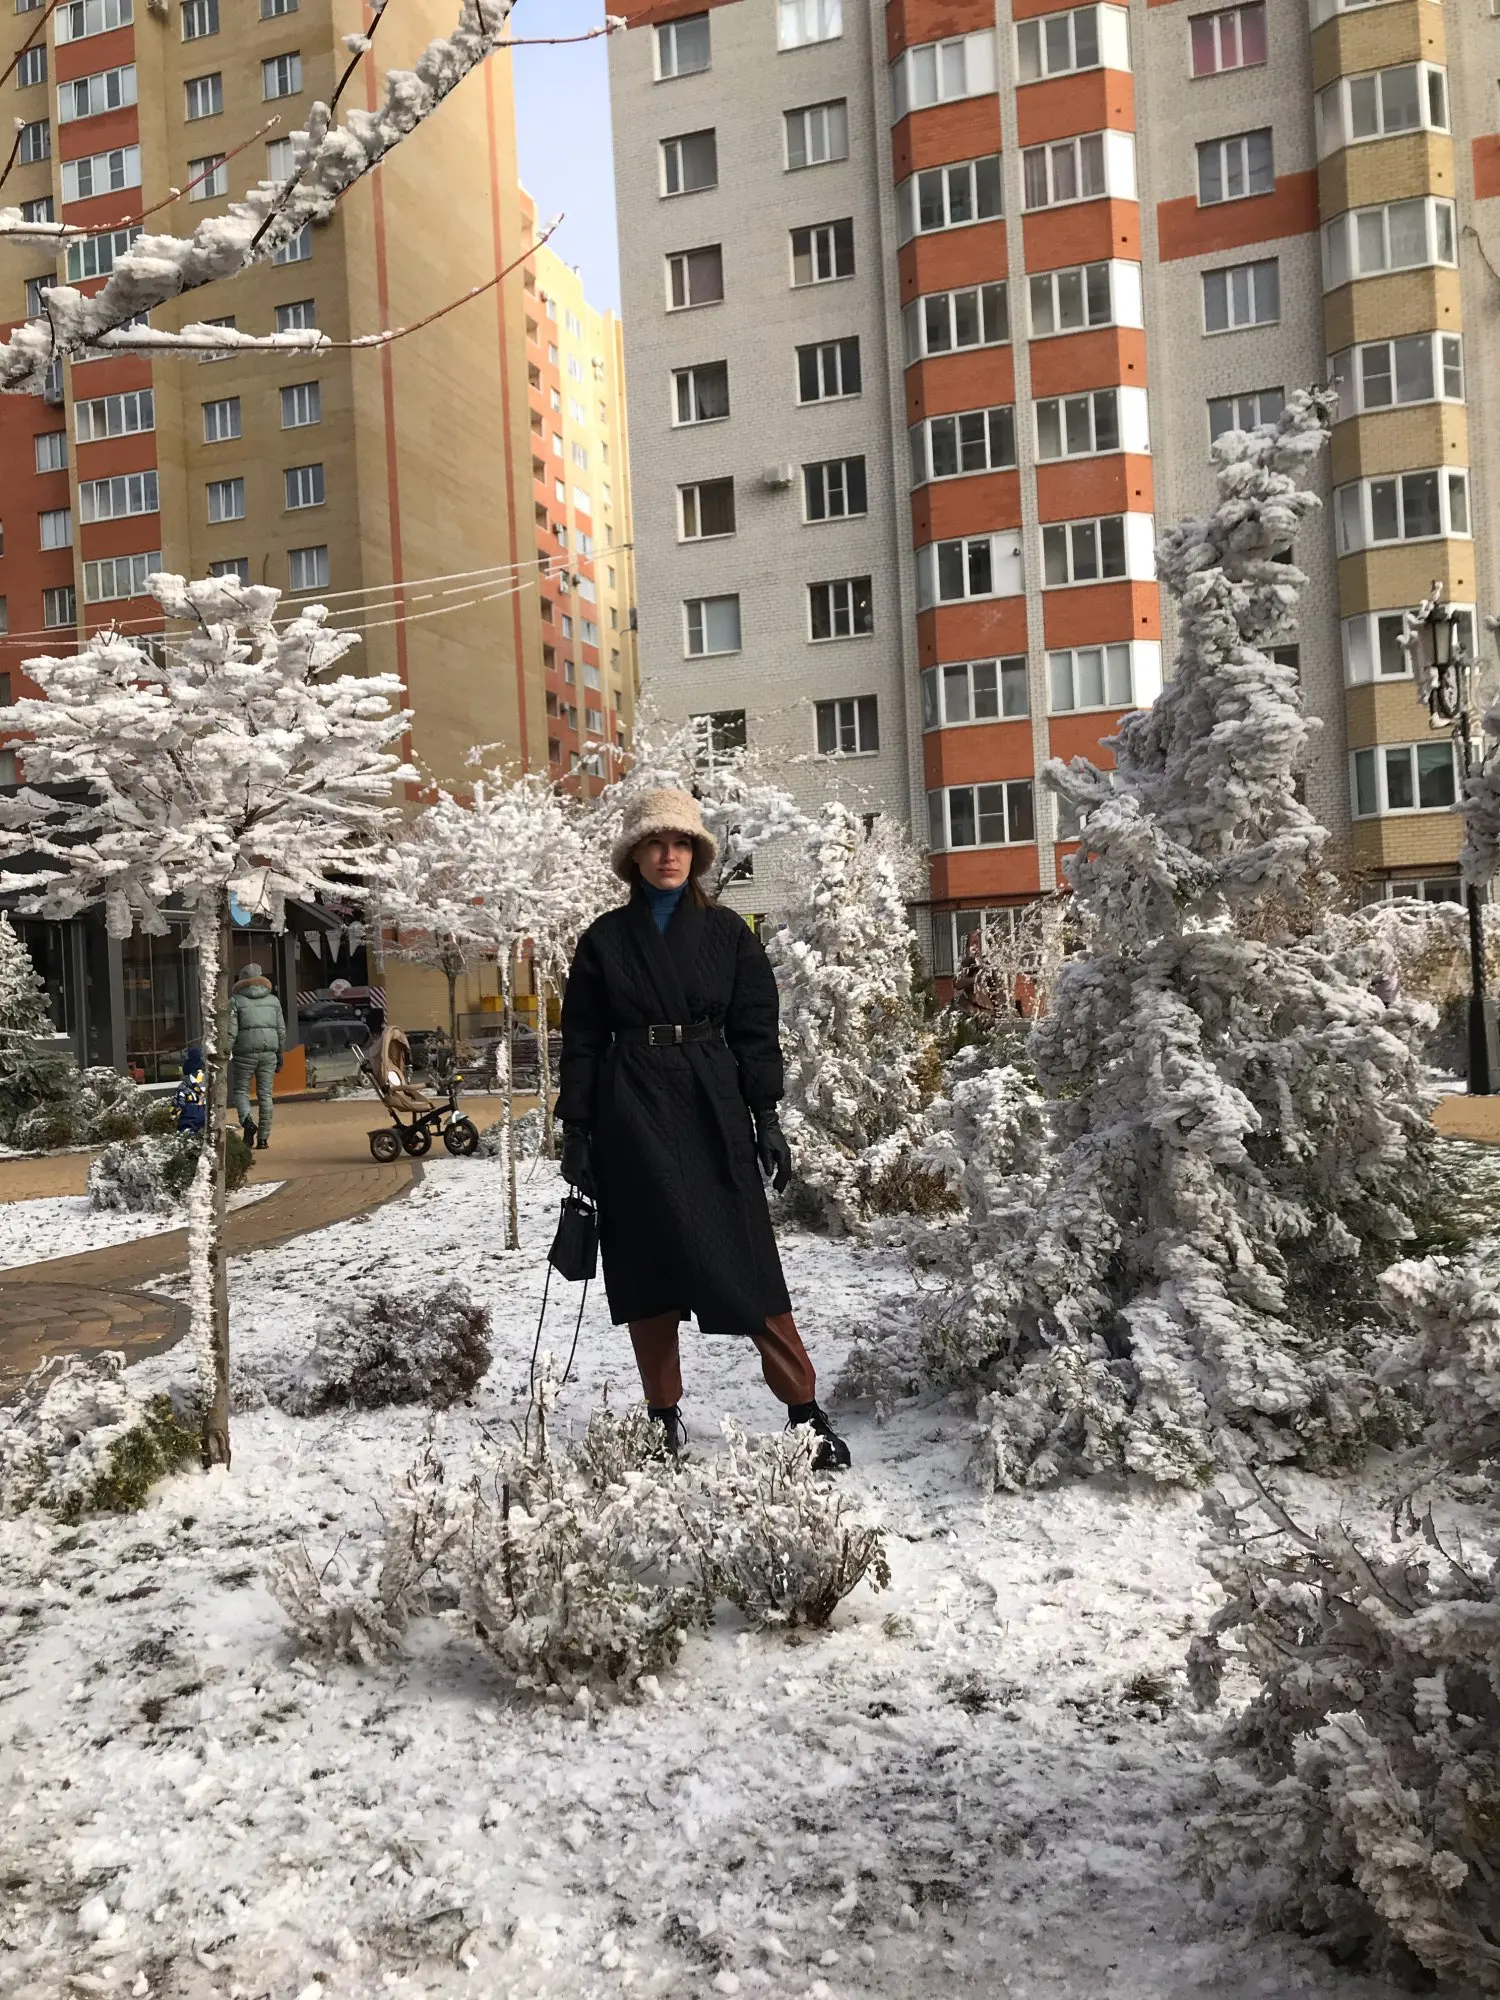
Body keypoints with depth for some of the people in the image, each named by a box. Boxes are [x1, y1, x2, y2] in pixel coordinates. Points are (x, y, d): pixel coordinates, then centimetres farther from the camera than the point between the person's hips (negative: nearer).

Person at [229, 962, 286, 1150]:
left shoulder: (236, 1001, -1)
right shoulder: (273, 1000, 10)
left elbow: (231, 1032, -7)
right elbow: (281, 1031, 10)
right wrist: (280, 1055, 16)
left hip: (245, 1053, -3)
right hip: (268, 1052, 3)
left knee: (240, 1090, 10)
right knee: (265, 1094, 6)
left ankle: (247, 1122, -15)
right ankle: (263, 1138, 4)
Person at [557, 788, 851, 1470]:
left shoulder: (727, 933, 6)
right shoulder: (604, 940, 6)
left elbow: (755, 1030, 4)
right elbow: (582, 1041, 6)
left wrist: (766, 1118, -3)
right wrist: (576, 1132, 2)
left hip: (713, 1113, -1)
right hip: (633, 1118, 1)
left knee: (748, 1263, -4)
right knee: (647, 1267, 6)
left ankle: (806, 1411, 2)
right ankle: (664, 1415, 18)